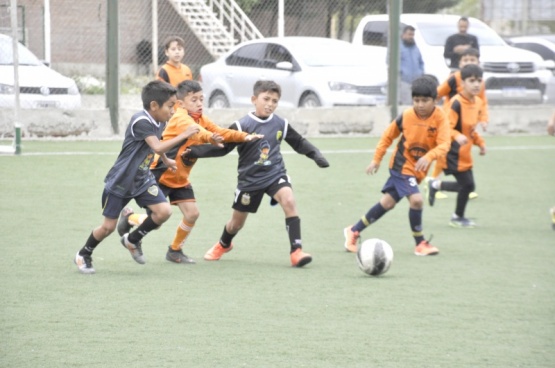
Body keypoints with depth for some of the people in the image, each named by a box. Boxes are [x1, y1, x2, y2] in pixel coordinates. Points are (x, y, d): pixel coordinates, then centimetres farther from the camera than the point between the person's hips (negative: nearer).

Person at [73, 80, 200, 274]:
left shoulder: (159, 123, -1)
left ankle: (132, 240, 12)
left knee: (164, 211, -11)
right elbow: (157, 147, -36)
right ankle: (83, 255, 26)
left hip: (143, 179, 7)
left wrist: (166, 160, 32)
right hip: (119, 182, -7)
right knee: (108, 226, 1)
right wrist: (183, 136, -35)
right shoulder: (140, 122, -27)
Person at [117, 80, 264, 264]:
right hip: (160, 174, -7)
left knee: (192, 214, -2)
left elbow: (220, 132, -4)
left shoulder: (202, 119, 2)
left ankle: (175, 250, 19)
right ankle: (129, 216, 25)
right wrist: (210, 137, -64)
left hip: (180, 178, 7)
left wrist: (245, 136, -20)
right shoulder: (179, 119, -23)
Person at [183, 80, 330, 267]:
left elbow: (299, 143, 9)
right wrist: (194, 152, -24)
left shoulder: (281, 124, -5)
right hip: (250, 179, -1)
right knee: (237, 222, 14)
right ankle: (223, 245, 51)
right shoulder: (242, 125, -15)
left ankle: (296, 251, -26)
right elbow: (222, 147, -14)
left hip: (275, 174, 1)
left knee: (289, 201, -29)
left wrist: (316, 155, -4)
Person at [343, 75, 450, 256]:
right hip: (402, 165, -3)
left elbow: (444, 144, -25)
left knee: (388, 202, 11)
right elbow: (388, 136, 1)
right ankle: (420, 244, -5)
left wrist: (428, 157, -43)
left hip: (419, 168, 3)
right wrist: (376, 159, 2)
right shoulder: (406, 116, -14)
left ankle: (354, 231, 27)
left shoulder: (440, 117, -15)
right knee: (416, 199, -21)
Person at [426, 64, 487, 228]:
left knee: (467, 185, 11)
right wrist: (457, 137, -45)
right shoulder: (457, 103, -22)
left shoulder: (478, 103, 5)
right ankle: (458, 217, 16)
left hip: (465, 153, 8)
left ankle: (436, 185, 31)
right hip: (454, 151, -8)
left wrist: (480, 142, 7)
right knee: (467, 184, -5)